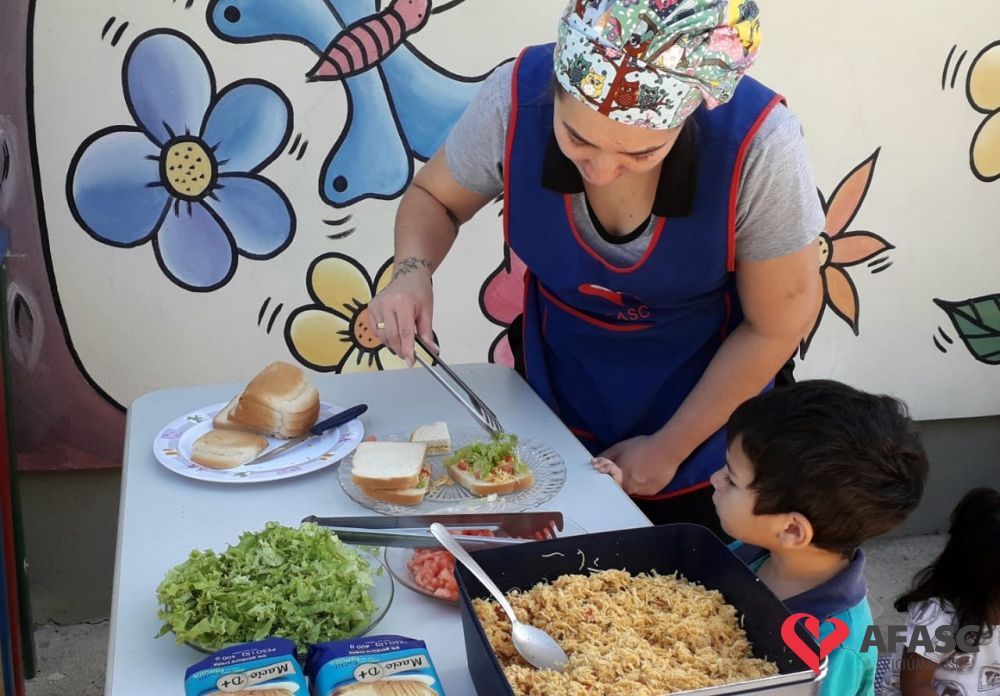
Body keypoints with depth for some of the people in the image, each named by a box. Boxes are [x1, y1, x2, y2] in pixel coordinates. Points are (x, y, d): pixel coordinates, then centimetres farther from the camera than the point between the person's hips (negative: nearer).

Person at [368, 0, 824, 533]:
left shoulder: (758, 145, -33)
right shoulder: (517, 98, -27)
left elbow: (778, 324, -18)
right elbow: (433, 197, -6)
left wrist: (668, 449, -11)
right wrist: (413, 271, -27)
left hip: (704, 400, -2)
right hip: (555, 392, 2)